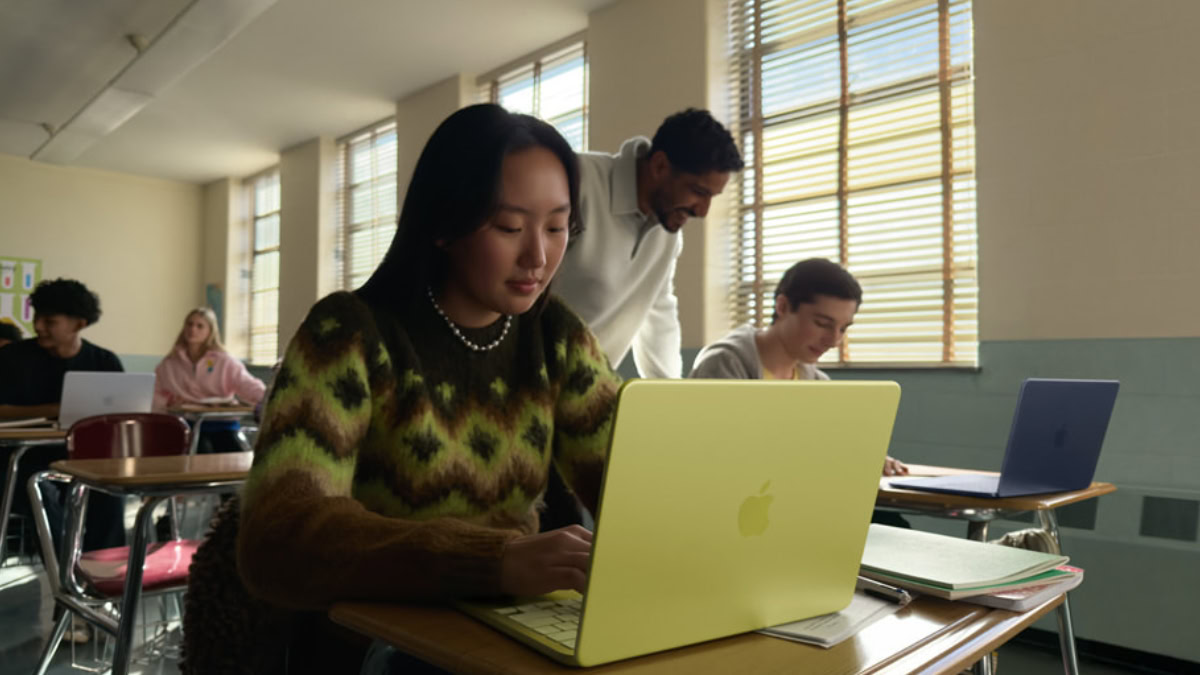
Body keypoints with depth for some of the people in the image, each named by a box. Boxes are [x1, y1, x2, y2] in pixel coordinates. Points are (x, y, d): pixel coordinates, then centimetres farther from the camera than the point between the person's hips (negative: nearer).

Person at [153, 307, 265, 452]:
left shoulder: (225, 361, 8)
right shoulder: (168, 364, 14)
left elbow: (249, 386, -5)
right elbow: (153, 396, 14)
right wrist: (168, 401, -9)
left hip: (222, 424, 0)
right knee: (204, 454, -31)